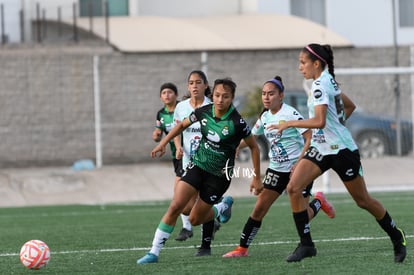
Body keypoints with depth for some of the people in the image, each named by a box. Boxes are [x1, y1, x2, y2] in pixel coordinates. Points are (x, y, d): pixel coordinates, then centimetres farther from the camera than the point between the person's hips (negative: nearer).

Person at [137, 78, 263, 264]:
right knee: (175, 206, -14)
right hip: (197, 165, 3)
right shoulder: (203, 112, -7)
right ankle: (154, 252, -10)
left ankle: (223, 207, 35)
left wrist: (256, 178, -2)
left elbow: (253, 147, -5)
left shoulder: (236, 123, -19)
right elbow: (182, 125, 14)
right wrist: (163, 143, 8)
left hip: (219, 175, -3)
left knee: (195, 219, 3)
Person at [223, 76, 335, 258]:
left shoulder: (291, 114, -15)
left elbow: (310, 139, -18)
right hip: (276, 169, 6)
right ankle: (242, 248, 0)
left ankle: (318, 201, 28)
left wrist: (299, 163, -24)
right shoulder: (265, 118, 6)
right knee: (259, 208, -4)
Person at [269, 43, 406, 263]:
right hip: (321, 149, 9)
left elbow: (319, 121, -30)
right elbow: (350, 106, 22)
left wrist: (289, 124, -25)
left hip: (342, 150, -9)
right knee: (293, 188, -9)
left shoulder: (320, 85, -19)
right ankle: (306, 244, -7)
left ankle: (397, 237, 24)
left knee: (363, 200, 4)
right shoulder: (328, 81, 9)